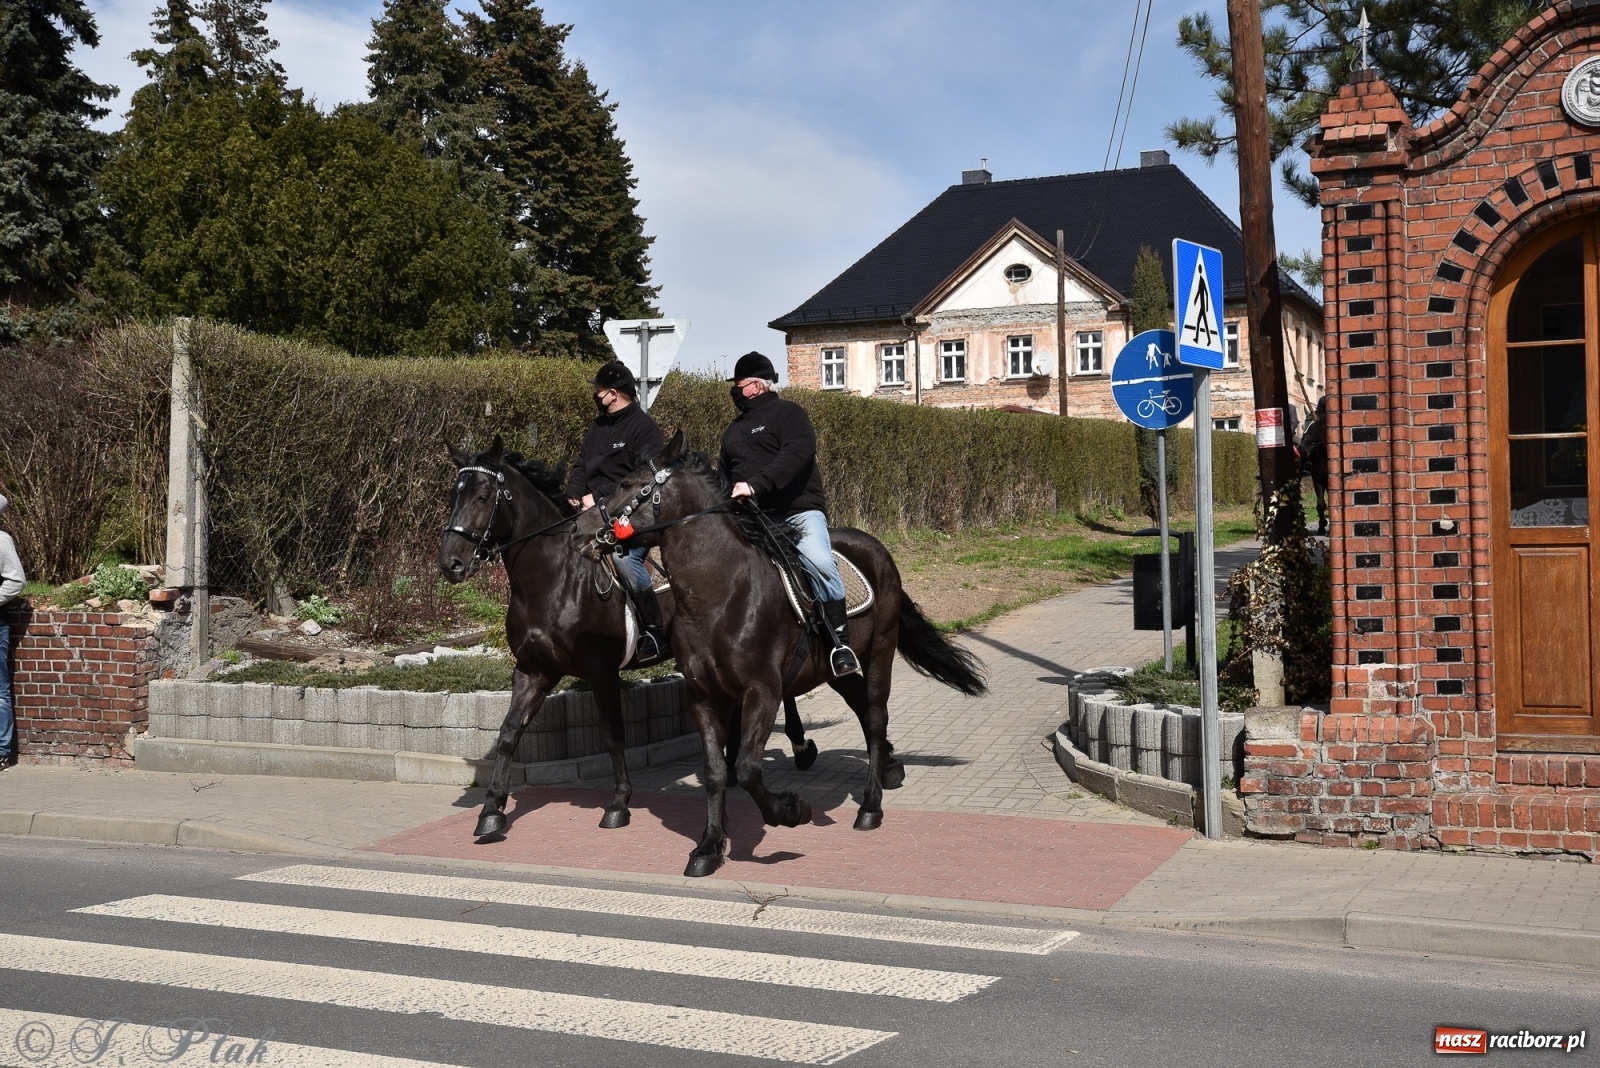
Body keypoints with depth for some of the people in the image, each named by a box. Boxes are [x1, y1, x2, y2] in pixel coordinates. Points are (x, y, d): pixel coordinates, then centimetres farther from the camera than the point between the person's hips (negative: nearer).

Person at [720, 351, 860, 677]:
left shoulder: (787, 413, 0)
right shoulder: (734, 429, 24)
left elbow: (798, 452, -20)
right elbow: (725, 475, 33)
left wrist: (756, 484, -30)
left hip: (798, 510, -7)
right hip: (751, 520, 7)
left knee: (818, 561, -31)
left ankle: (839, 640, -24)